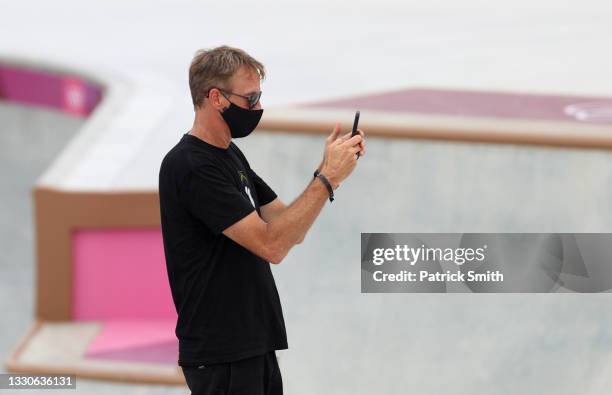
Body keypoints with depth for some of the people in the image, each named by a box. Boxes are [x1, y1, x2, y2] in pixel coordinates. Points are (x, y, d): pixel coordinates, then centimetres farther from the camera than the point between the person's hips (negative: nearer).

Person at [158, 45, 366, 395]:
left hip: (255, 345, 10)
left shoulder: (231, 156, 14)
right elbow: (271, 245, -23)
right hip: (222, 356, -10)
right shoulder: (191, 167, -17)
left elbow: (291, 230, 13)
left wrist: (327, 171, 0)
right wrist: (328, 179, -19)